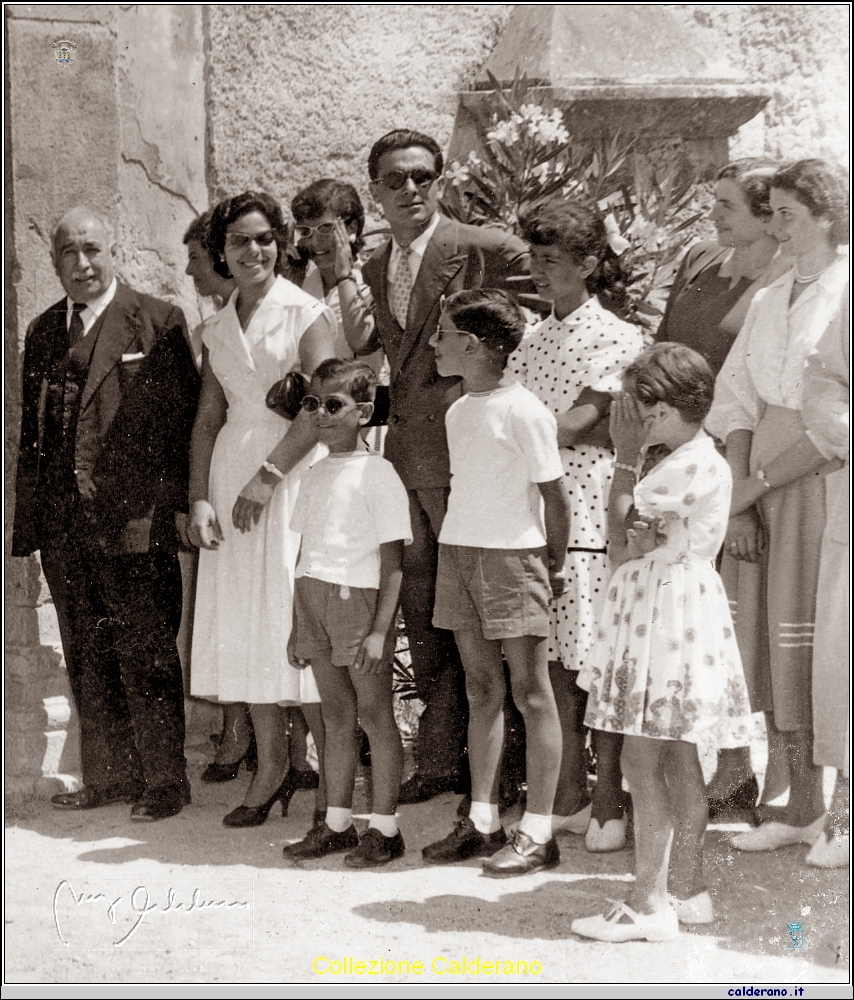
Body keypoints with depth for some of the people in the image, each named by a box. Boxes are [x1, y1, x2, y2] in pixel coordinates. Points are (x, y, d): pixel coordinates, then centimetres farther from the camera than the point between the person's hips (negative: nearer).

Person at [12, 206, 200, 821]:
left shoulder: (158, 323, -2)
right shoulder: (43, 332, 15)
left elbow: (183, 419, -6)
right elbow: (32, 433, 16)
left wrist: (174, 508, -12)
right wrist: (28, 520, 10)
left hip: (133, 518, -6)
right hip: (63, 525, 6)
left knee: (144, 657, -2)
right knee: (87, 658, 12)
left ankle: (165, 781, 8)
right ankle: (107, 775, 22)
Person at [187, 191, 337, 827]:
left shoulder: (307, 314, -4)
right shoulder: (217, 330, 15)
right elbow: (208, 418, 11)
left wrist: (268, 474, -21)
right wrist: (200, 498, 0)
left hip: (296, 467, -6)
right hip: (232, 470, 6)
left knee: (297, 616, -7)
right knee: (241, 621, 4)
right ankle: (271, 766, 12)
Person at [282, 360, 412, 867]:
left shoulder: (377, 473, -7)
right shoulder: (316, 476, 15)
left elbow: (393, 560, -10)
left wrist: (380, 630, -16)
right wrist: (296, 626, 17)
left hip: (360, 597, -6)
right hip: (315, 597, 7)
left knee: (374, 712, 0)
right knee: (337, 715, 11)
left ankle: (385, 828, 7)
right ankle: (338, 824, 18)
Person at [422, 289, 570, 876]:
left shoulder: (522, 411, -12)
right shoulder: (459, 411, 11)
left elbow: (554, 496, -8)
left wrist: (555, 567, -2)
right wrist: (460, 549, 11)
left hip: (512, 555, -7)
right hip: (458, 550, 7)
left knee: (531, 691, -2)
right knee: (482, 689, 11)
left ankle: (538, 832, 1)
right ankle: (483, 820, 17)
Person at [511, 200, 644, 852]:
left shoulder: (615, 335, -4)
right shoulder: (534, 338, 17)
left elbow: (578, 421, -11)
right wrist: (583, 431, -2)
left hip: (589, 511, -6)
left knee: (595, 658, -4)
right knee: (553, 659, 8)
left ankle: (608, 805, 4)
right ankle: (569, 797, 17)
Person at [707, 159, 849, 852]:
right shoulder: (769, 302, 16)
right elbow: (737, 400, 11)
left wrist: (760, 479, -10)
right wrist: (737, 492, -2)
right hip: (770, 487, 6)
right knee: (784, 644, 6)